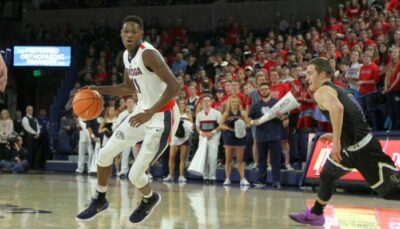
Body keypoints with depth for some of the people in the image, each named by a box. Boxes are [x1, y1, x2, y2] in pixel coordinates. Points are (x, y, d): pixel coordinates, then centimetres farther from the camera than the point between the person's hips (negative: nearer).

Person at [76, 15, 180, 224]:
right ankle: (100, 200, 33)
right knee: (104, 154, 11)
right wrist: (99, 90, 10)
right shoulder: (127, 55, 4)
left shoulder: (148, 54, -24)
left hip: (162, 117, -9)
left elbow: (174, 86, -32)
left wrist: (150, 113, -38)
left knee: (135, 175, -7)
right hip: (143, 111, 9)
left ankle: (150, 199, 27)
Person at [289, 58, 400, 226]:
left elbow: (337, 108, -30)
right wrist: (336, 136, 30)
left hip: (363, 148, -10)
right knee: (327, 175, 24)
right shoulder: (338, 90, 21)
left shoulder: (322, 91, -7)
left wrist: (336, 141, -27)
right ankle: (315, 215, 37)